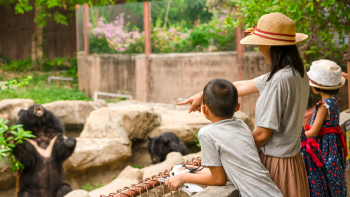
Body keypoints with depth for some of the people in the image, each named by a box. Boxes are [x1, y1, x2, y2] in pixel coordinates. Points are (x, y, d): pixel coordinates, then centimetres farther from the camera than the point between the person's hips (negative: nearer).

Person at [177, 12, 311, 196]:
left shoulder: (280, 80, -24)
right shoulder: (298, 73, 6)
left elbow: (262, 133, -20)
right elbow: (242, 87, 13)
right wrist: (202, 94, 19)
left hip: (275, 162, -9)